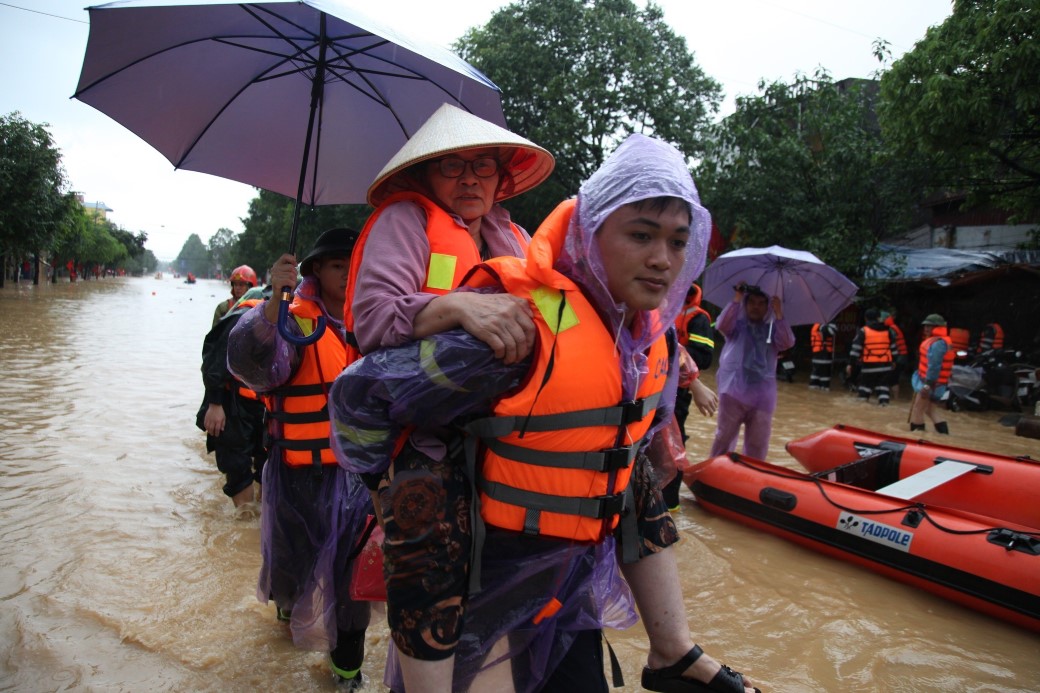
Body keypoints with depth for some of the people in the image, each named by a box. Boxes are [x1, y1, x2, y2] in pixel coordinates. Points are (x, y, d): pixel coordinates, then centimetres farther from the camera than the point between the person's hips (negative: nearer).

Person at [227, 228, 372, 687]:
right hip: (302, 475, -3)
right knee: (295, 562, 18)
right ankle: (289, 605, 55)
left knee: (354, 572, 8)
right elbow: (251, 364, -32)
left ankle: (348, 666, 29)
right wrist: (274, 300, -44)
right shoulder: (294, 323, -12)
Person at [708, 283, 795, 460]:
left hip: (762, 397, 2)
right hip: (734, 393, -2)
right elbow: (722, 325, -11)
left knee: (758, 445, 8)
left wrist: (779, 315, -14)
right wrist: (736, 299, -15)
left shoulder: (773, 329, 14)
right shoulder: (737, 325, 10)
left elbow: (787, 343, -5)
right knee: (724, 438, 2)